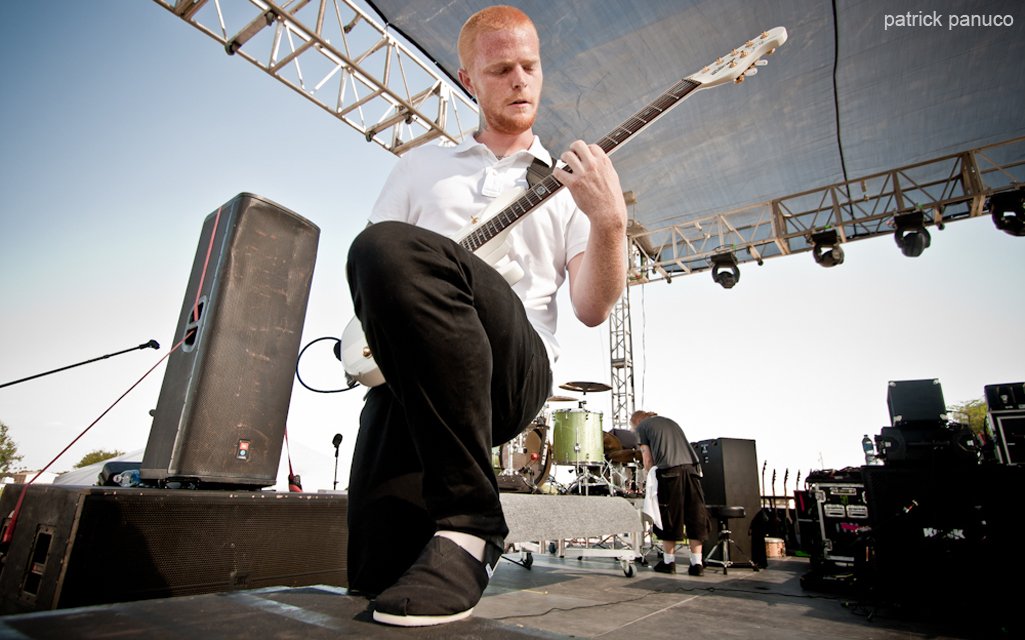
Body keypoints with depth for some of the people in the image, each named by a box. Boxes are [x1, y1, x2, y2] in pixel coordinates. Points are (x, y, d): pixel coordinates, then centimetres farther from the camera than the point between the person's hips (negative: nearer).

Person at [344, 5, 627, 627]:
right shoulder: (421, 165, 25)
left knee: (390, 249, -33)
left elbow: (592, 309, 6)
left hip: (514, 370, -1)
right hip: (414, 371, 2)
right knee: (378, 570, -28)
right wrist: (396, 307, -2)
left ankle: (467, 528, -25)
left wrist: (610, 223, -13)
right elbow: (365, 264, 22)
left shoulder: (569, 180, 19)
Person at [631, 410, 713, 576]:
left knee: (669, 517, 5)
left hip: (669, 470, -5)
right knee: (694, 516, 7)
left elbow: (647, 458, 7)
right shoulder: (670, 422, 30)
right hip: (691, 467, 5)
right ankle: (697, 563, 8)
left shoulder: (642, 426, 13)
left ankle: (669, 562, 13)